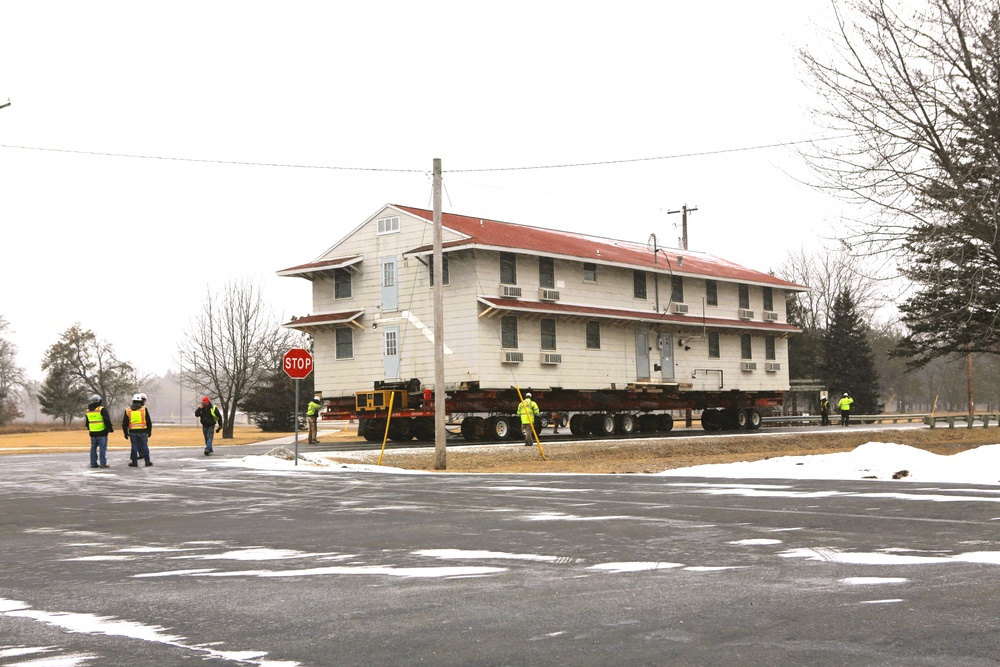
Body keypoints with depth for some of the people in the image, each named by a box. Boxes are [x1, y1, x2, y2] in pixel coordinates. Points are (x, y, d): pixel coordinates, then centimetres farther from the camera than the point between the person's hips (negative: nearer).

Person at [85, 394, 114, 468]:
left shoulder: (88, 410, 12)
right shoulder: (102, 409, -11)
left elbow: (87, 422, 21)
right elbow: (107, 420, -14)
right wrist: (111, 428, -3)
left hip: (92, 432, 6)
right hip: (101, 432, -6)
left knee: (93, 448, 13)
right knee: (102, 448, -5)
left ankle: (93, 463, 14)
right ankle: (103, 463, -8)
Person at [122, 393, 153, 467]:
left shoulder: (128, 410, 6)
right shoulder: (144, 409, 1)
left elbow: (124, 423, 7)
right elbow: (149, 421, 4)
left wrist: (126, 433, 14)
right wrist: (149, 431, 12)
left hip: (133, 431, 1)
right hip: (143, 431, -1)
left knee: (134, 446, 6)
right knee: (144, 446, 4)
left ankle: (134, 462, 6)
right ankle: (147, 461, 7)